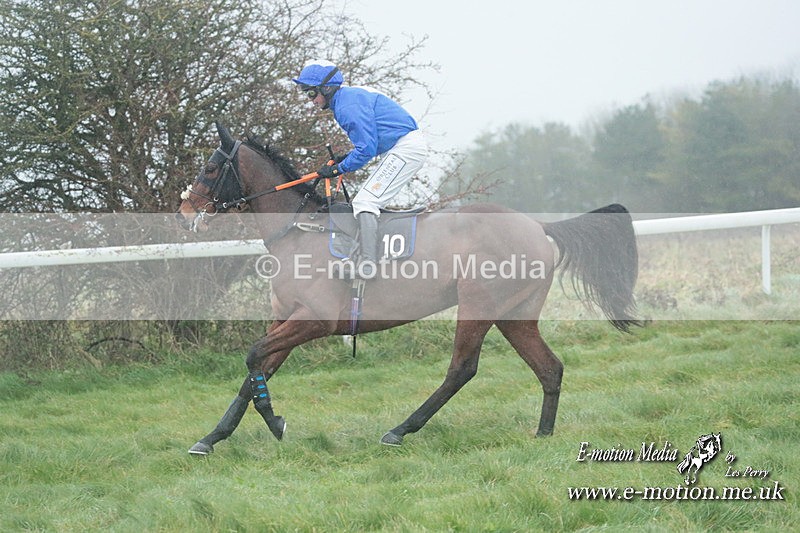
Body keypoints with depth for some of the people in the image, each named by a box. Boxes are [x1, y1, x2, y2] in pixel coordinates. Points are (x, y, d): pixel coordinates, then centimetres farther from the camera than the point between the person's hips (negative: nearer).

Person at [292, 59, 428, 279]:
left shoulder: (349, 104, -17)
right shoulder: (349, 97, 17)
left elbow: (366, 148, -20)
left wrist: (338, 169, -9)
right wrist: (345, 159, 14)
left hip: (406, 149, -11)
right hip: (406, 147, 11)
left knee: (365, 202, -17)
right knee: (370, 202, 14)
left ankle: (368, 264, -27)